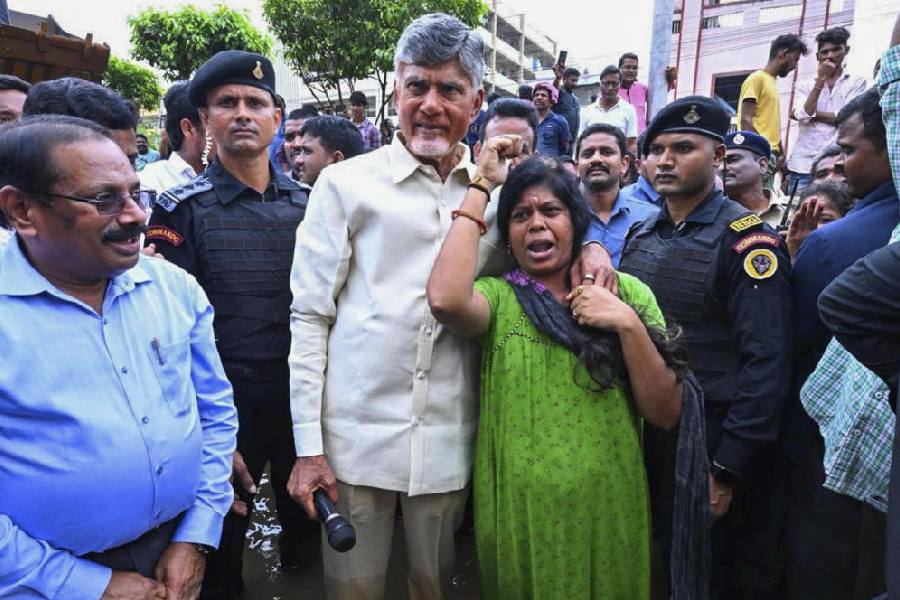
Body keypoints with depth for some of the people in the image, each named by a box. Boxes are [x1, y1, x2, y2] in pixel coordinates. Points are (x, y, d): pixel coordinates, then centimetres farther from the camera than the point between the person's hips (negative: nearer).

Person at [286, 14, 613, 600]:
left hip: (449, 441, 3)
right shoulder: (345, 183, -3)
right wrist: (308, 446, -7)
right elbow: (310, 316, -4)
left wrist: (590, 245, -6)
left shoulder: (498, 193, 5)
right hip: (354, 437, -2)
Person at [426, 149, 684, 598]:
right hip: (520, 512, -1)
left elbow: (666, 414, -3)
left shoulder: (628, 293, -1)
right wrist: (480, 185, -17)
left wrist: (629, 324, -18)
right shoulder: (497, 297, -5)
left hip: (607, 510, 2)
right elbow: (446, 300, -29)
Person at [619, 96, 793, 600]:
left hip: (710, 441, -5)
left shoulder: (747, 240, -15)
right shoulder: (641, 235, 5)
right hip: (643, 433, 6)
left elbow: (766, 365, -20)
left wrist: (725, 470, -20)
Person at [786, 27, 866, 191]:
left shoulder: (856, 82, 11)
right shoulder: (805, 85, 14)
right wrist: (821, 79, -2)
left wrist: (812, 114, 0)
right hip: (803, 164, 1)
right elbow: (803, 116, -3)